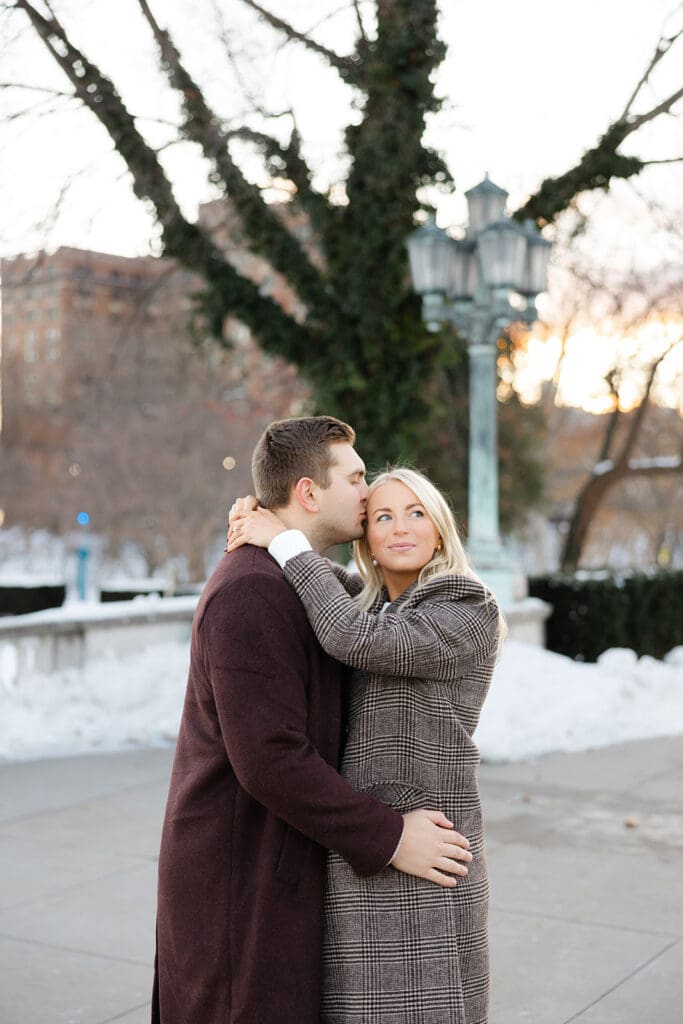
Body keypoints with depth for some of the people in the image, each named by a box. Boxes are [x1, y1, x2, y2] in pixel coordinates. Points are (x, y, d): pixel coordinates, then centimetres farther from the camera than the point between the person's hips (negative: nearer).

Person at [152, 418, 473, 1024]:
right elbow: (270, 758, -27)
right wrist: (389, 839, -20)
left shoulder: (288, 583, 12)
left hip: (274, 864, 10)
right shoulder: (250, 593, -21)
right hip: (241, 877, -10)